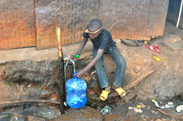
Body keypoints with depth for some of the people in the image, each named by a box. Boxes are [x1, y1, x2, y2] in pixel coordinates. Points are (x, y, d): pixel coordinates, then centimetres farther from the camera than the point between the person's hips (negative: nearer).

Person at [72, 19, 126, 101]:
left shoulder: (105, 36, -44)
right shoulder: (88, 30, -30)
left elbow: (98, 57, -50)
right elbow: (85, 40, -5)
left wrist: (84, 71, -54)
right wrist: (78, 53, -20)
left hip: (110, 47, -3)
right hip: (97, 47, 3)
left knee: (121, 63, -25)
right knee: (98, 64, -27)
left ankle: (116, 85, -5)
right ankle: (106, 87, -14)